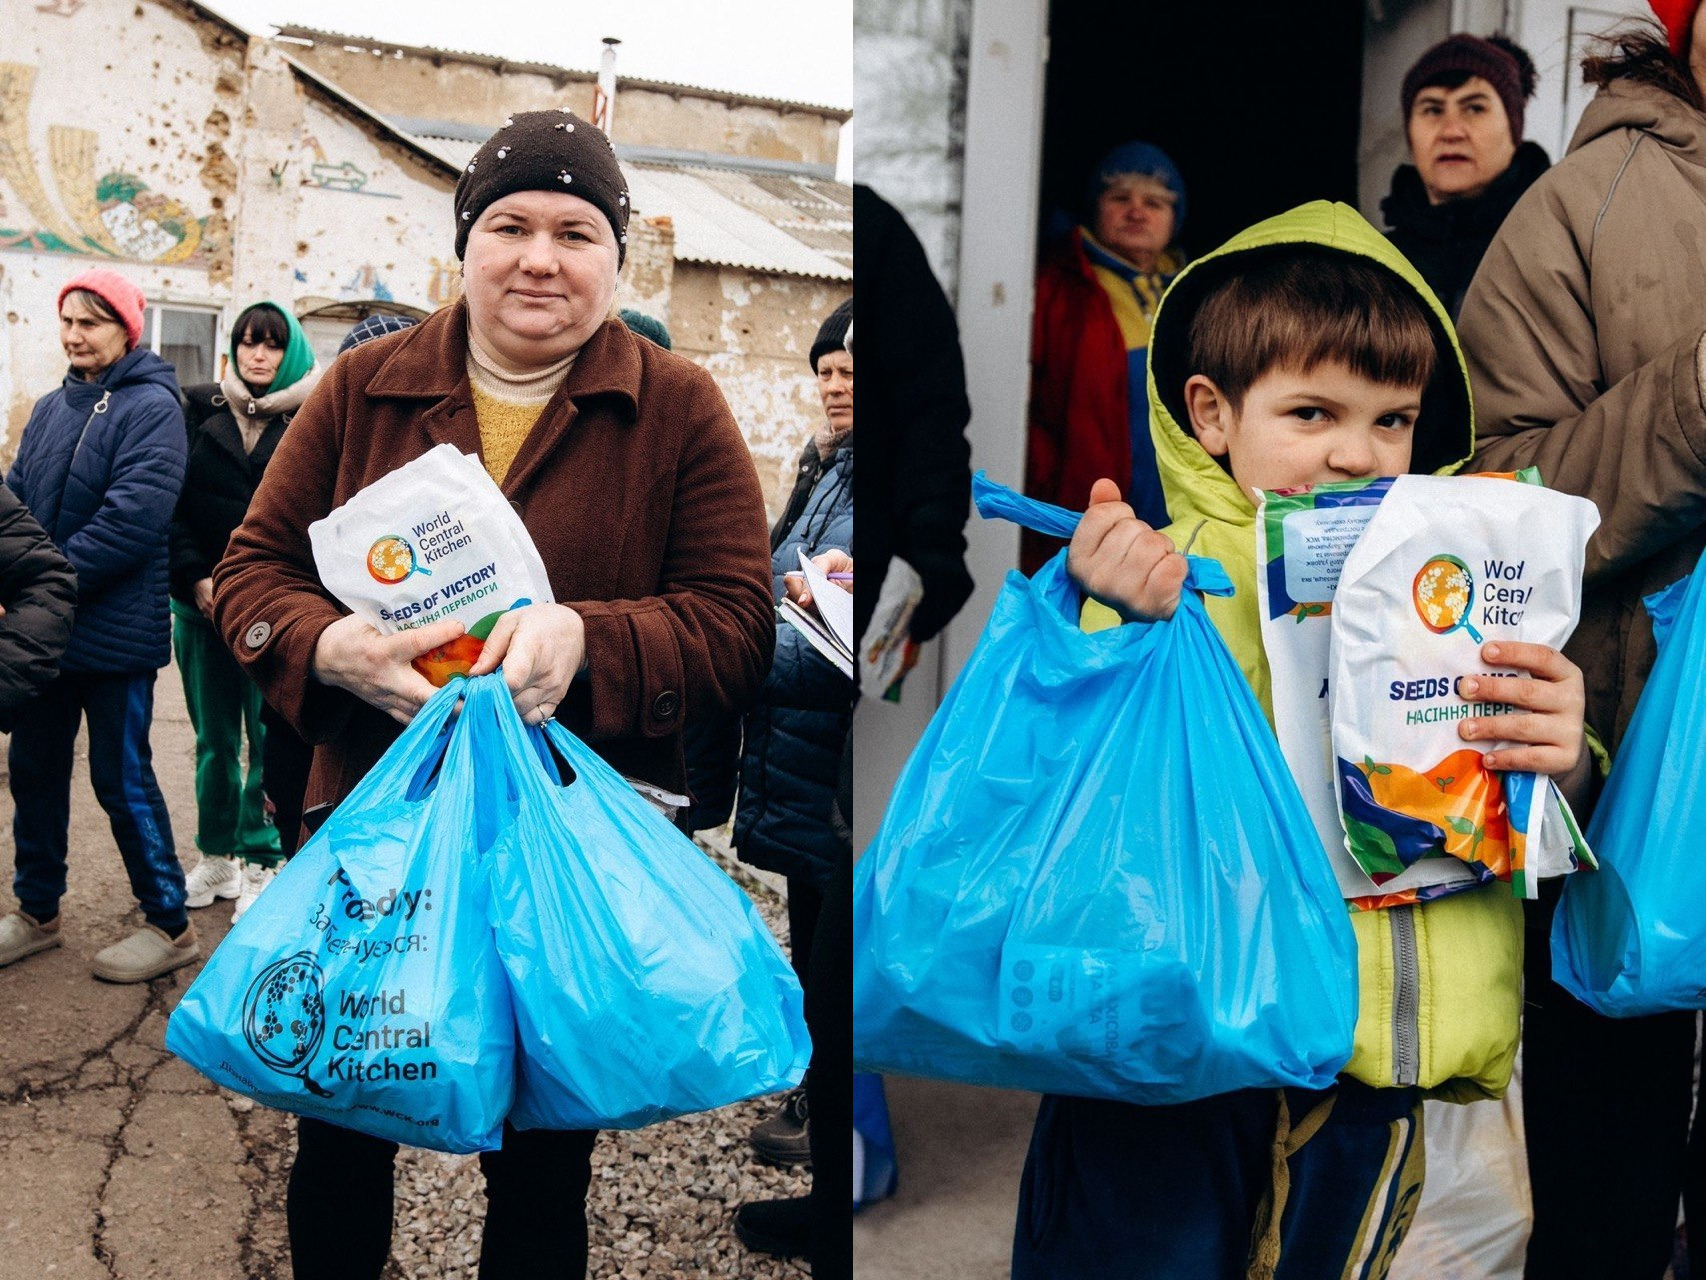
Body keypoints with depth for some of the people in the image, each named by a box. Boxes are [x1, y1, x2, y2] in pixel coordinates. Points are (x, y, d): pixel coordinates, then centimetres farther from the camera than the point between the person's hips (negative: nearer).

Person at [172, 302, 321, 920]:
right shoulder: (201, 410, 8)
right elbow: (173, 503, 5)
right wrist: (196, 577, -7)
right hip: (202, 600, 3)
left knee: (268, 738, -1)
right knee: (214, 738, 12)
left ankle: (261, 862, 11)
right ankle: (215, 856, 24)